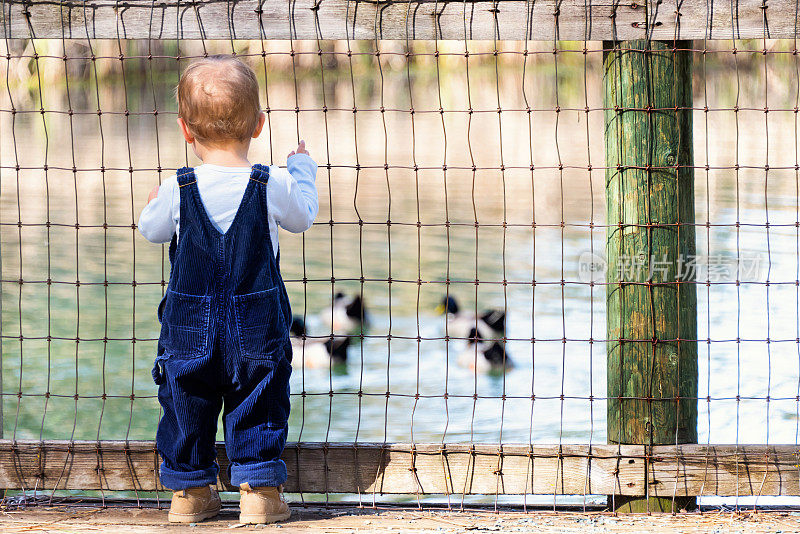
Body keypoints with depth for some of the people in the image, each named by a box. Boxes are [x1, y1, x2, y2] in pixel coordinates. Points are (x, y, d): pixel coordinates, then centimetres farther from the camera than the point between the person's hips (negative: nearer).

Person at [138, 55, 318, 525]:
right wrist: (302, 168, 26)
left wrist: (153, 204, 29)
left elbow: (151, 230, 7)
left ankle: (189, 493, 22)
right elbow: (303, 216, 8)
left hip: (190, 331, 0)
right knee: (258, 409, 12)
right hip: (257, 330, 0)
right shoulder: (273, 186, -12)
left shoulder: (177, 191, -12)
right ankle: (260, 492, 10)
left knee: (187, 407, 15)